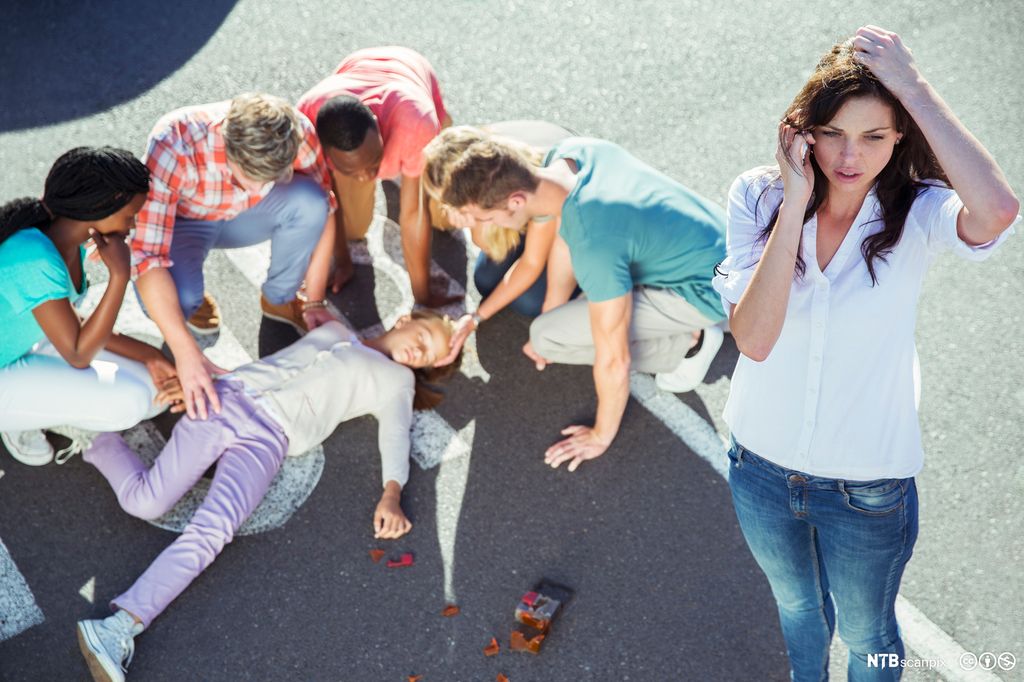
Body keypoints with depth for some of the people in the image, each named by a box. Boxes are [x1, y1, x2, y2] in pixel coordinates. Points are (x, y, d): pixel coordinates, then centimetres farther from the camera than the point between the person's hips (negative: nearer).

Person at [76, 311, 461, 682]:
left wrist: (391, 494, -14)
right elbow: (272, 361, 23)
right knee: (146, 503, -13)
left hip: (268, 439, -1)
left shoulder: (397, 379, 21)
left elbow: (396, 436, 5)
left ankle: (121, 628, -35)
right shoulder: (332, 331, 28)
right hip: (229, 399, 2)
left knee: (214, 530, -27)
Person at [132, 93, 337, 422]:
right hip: (184, 221, -3)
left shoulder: (294, 132, -31)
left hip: (243, 216, 3)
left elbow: (323, 207, -14)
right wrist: (186, 353, -49)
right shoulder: (172, 145, -40)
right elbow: (147, 256, -41)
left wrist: (315, 301, -11)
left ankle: (279, 299, -2)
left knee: (308, 201, -29)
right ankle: (192, 299, 4)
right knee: (181, 298, -35)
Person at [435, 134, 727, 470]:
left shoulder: (594, 245, -36)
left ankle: (689, 343, 2)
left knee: (547, 335, -11)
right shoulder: (567, 151, -12)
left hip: (706, 289, -8)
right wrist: (550, 318, 19)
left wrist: (601, 437, -8)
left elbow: (613, 360, -25)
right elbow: (566, 241, 6)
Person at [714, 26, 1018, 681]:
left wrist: (913, 83, -35)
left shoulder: (916, 214, -19)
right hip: (762, 465, 2)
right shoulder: (759, 197, -15)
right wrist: (796, 203, -31)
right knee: (796, 604, 31)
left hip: (867, 488, -2)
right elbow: (753, 339, -27)